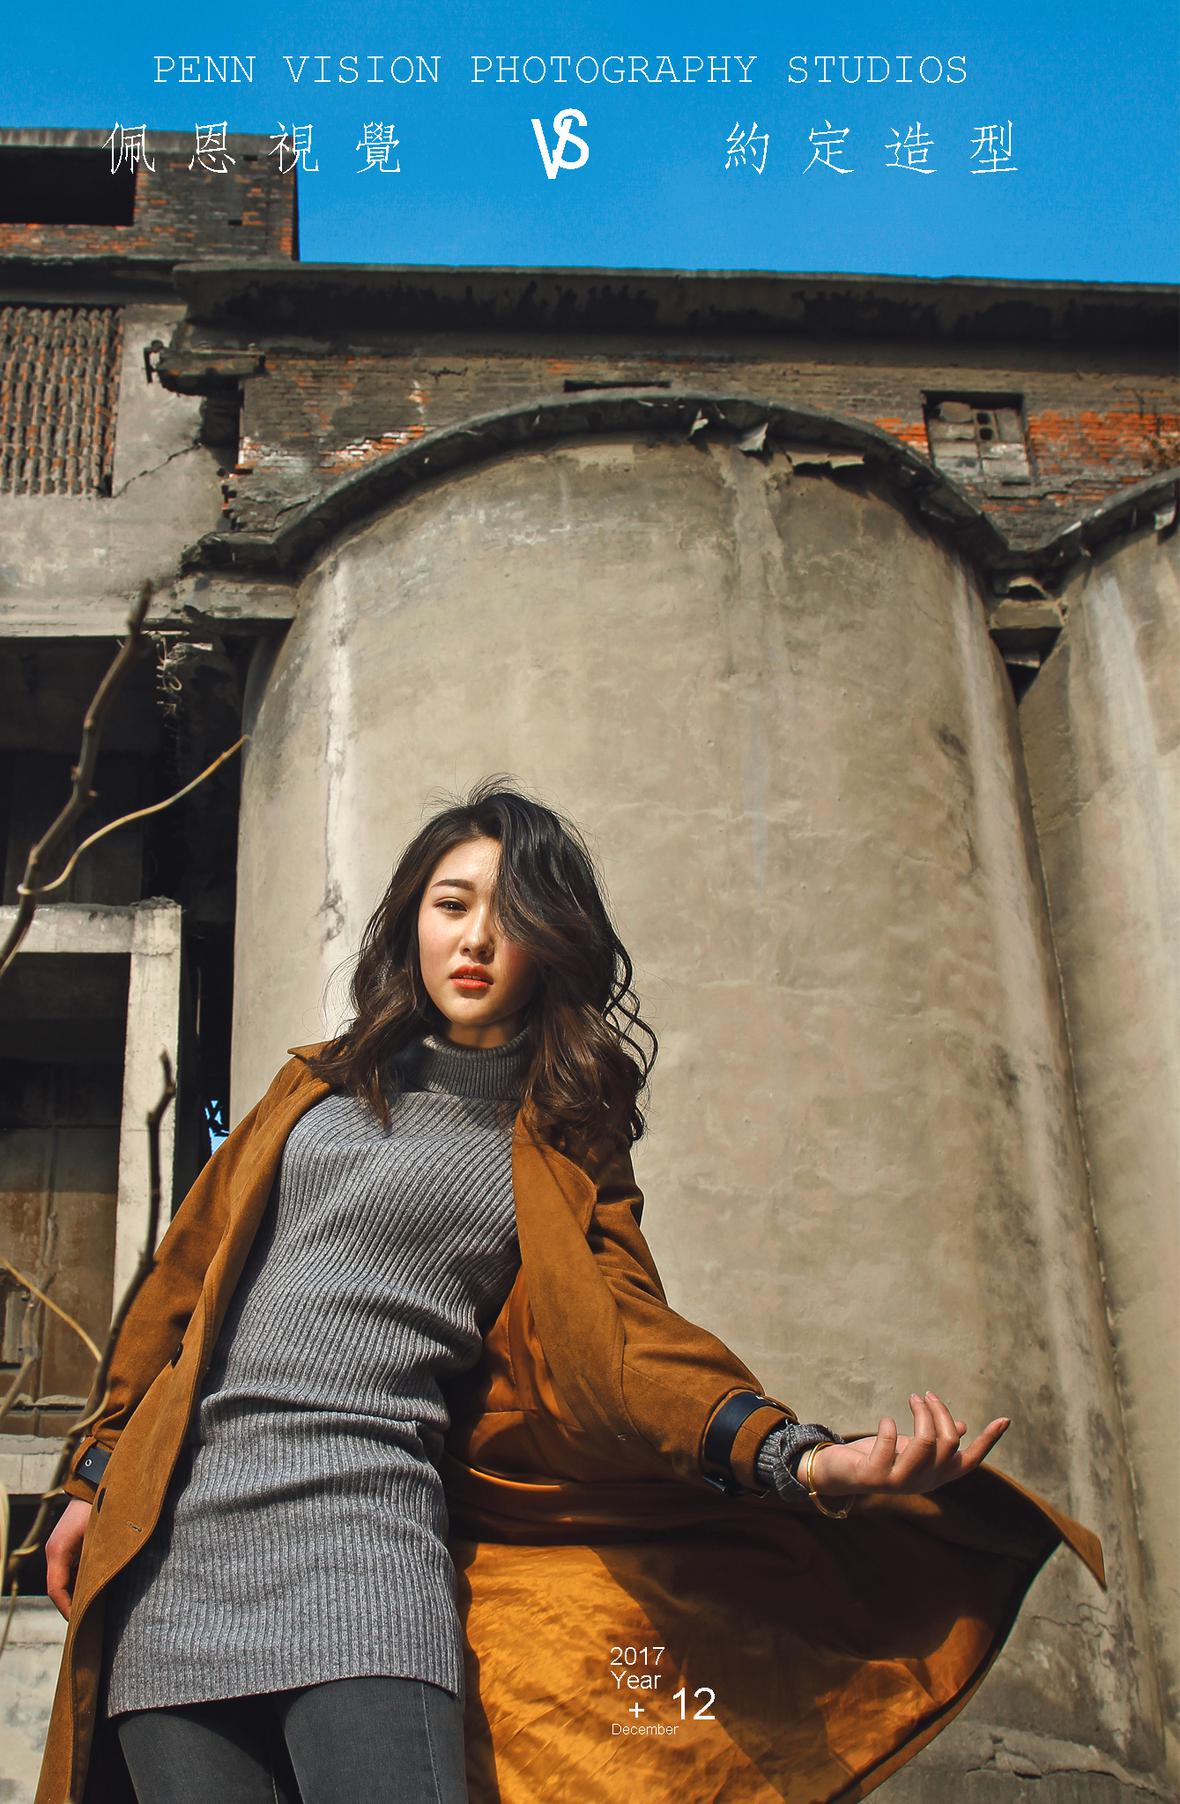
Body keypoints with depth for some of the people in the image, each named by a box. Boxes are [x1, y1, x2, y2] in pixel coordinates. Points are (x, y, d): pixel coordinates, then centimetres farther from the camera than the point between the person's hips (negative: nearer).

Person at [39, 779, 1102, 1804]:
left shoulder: (563, 1145, 10)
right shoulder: (322, 1085, 17)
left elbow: (619, 1338, -3)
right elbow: (194, 1270, 20)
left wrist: (803, 1460, -21)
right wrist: (99, 1473, 16)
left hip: (360, 1520, -2)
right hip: (177, 1523, 3)